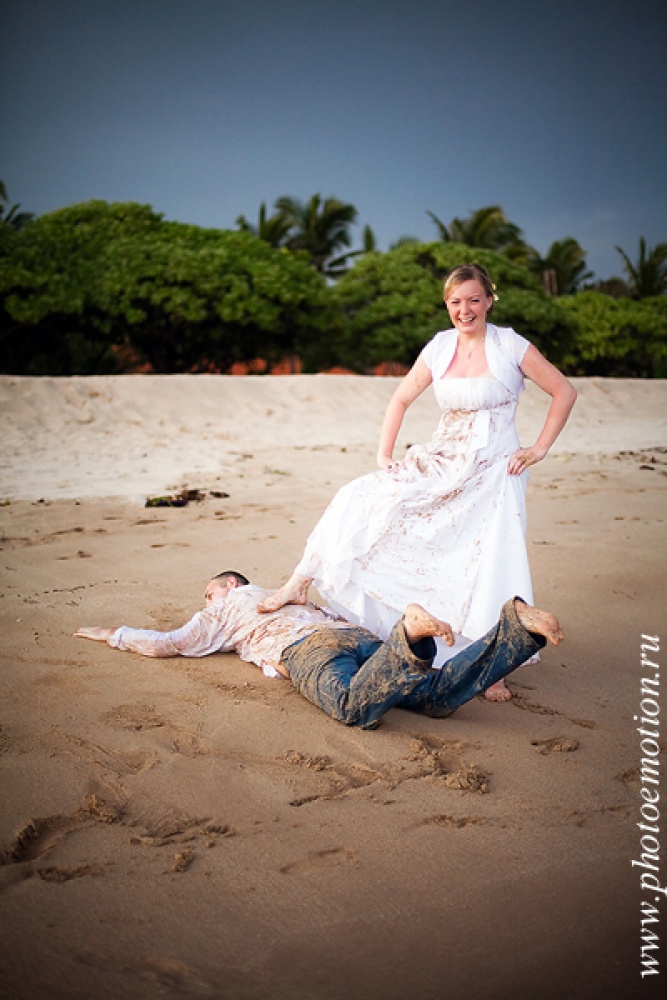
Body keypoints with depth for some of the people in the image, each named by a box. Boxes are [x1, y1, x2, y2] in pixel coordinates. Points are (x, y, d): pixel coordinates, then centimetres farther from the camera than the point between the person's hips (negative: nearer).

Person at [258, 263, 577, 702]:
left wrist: (539, 449, -6)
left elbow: (565, 391, -3)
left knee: (489, 565, -7)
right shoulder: (440, 346, 5)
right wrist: (384, 455, 6)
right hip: (441, 462, 4)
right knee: (364, 497, -9)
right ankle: (301, 583, -2)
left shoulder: (510, 346, -6)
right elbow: (401, 399, 14)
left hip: (494, 469, -4)